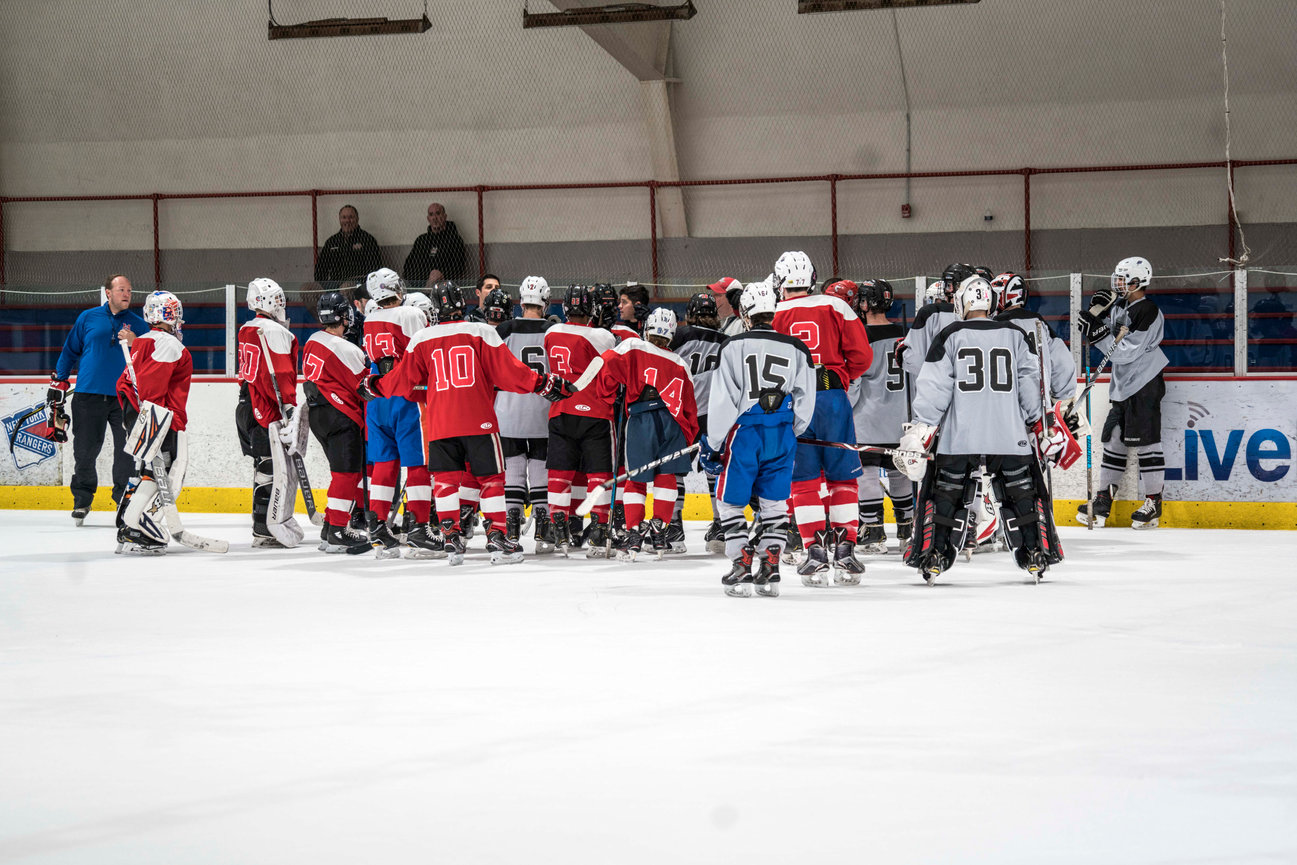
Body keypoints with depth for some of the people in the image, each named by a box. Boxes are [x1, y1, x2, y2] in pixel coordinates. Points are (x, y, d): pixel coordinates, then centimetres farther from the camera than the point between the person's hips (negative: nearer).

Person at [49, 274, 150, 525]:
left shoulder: (139, 325, 9)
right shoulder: (88, 318, 8)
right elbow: (70, 351, 15)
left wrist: (134, 344, -11)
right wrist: (58, 382, 14)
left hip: (124, 399, 0)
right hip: (89, 396, 0)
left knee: (127, 452, -4)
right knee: (85, 451, 2)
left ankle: (126, 498, 9)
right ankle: (82, 500, 17)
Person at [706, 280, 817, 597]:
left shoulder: (734, 347, -5)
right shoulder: (796, 349, 4)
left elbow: (722, 400, -6)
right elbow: (805, 402, 7)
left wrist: (714, 443, 2)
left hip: (744, 433, -3)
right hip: (782, 435, 3)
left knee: (730, 501, 8)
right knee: (774, 504, 12)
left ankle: (741, 567, 1)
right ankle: (769, 570, 5)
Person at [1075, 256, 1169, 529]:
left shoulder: (1148, 313, -18)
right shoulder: (1119, 306, 9)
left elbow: (1126, 351, -23)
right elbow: (1102, 335, 15)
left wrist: (1097, 333, -23)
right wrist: (1098, 310, -2)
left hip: (1144, 386, -9)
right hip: (1121, 385, 9)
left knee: (1145, 442, -6)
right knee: (1113, 439, 10)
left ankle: (1153, 501, -1)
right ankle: (1103, 498, 16)